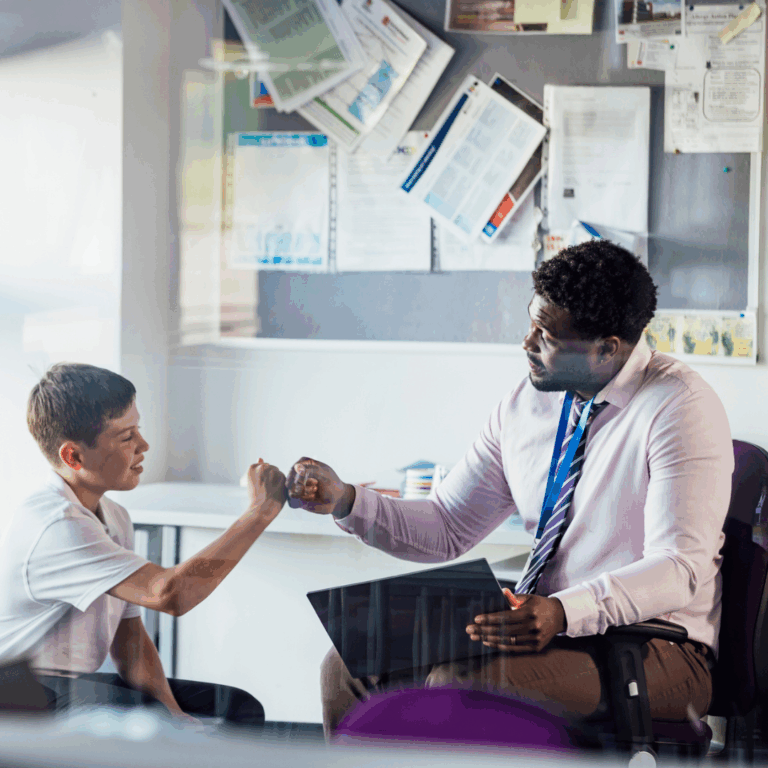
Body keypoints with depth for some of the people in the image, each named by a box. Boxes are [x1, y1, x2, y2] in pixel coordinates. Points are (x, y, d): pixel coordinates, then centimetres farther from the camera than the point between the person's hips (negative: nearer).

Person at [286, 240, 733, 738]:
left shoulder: (680, 405, -12)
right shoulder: (527, 404, 9)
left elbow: (679, 567, -22)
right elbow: (448, 530, 14)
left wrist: (564, 612, -37)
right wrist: (344, 501, -2)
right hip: (541, 628, 7)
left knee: (461, 683, -32)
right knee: (351, 666, -10)